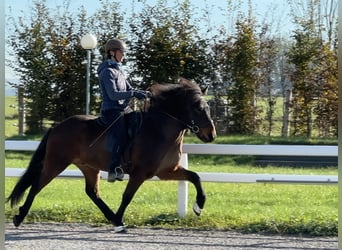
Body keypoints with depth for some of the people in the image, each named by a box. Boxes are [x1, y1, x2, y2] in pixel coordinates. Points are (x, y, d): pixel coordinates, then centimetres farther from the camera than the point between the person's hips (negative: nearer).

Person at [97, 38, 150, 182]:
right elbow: (113, 94, -20)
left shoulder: (117, 70, 18)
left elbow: (128, 89, 18)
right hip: (111, 110, -10)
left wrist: (143, 93, 0)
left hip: (124, 109, 10)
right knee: (122, 136, -27)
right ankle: (114, 169, -25)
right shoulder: (107, 71, -10)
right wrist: (134, 94, -25)